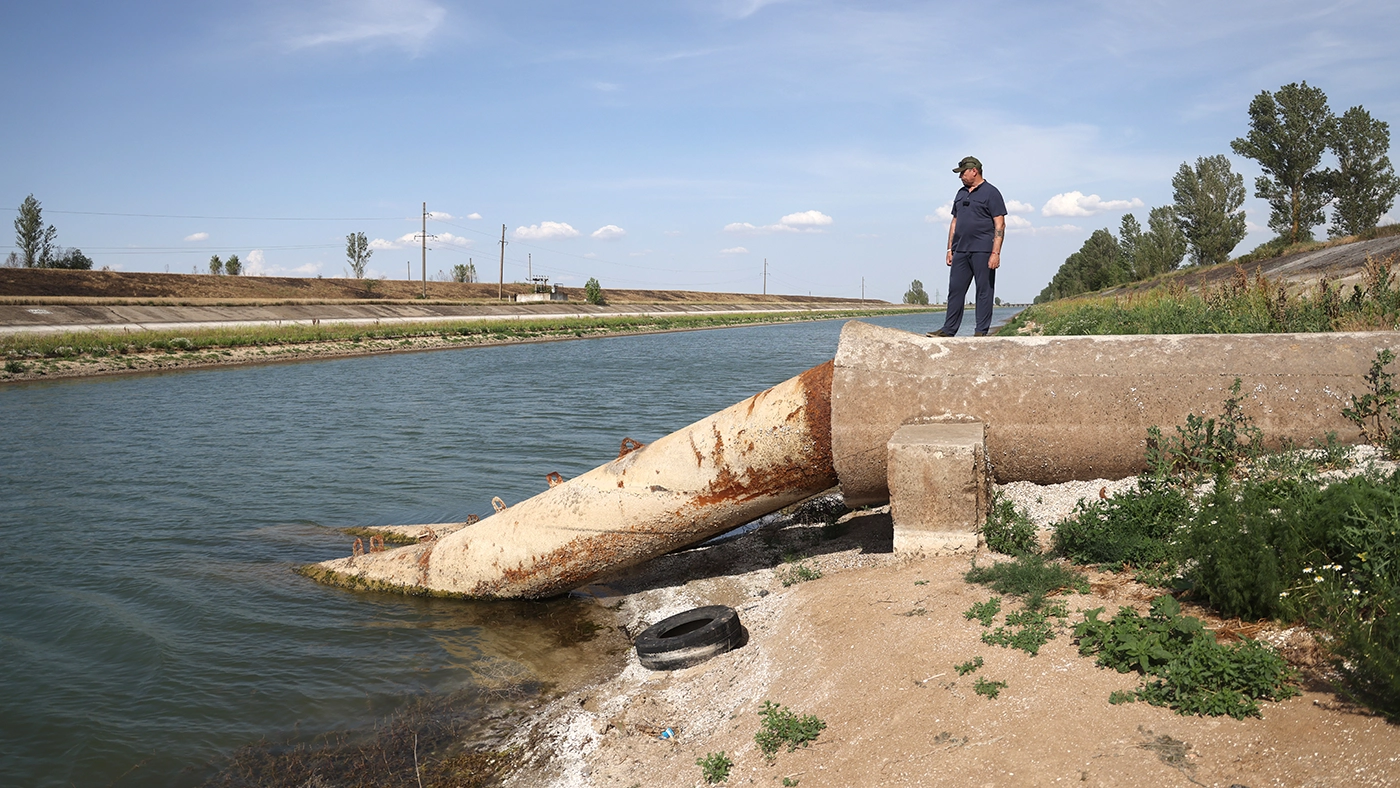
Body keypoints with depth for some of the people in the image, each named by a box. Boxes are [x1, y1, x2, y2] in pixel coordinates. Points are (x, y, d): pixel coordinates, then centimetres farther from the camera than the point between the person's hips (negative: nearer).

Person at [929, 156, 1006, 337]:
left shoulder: (990, 193, -3)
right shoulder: (961, 193, 18)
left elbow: (1000, 225, -8)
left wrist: (996, 253, -15)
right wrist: (950, 249, 15)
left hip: (982, 252, -7)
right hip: (961, 252, 7)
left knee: (984, 292, -1)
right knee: (955, 290, 6)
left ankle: (981, 332, 2)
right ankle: (949, 330, 10)